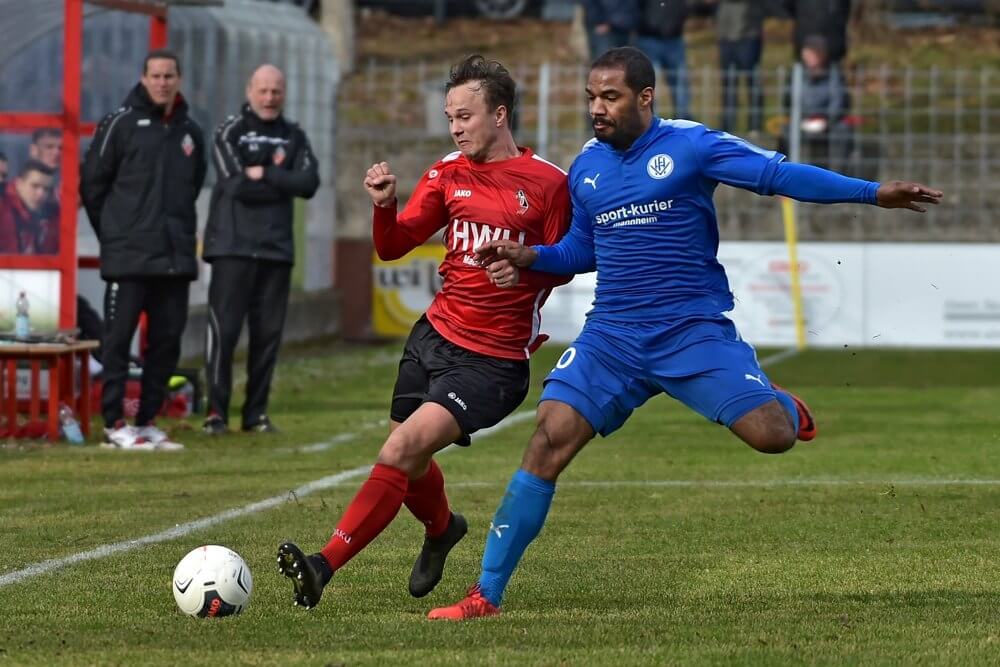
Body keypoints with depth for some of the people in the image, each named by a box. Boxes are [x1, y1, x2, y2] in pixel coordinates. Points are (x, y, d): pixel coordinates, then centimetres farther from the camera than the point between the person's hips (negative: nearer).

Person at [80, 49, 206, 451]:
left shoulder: (190, 132, 12)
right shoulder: (121, 124, -3)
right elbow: (92, 182, -1)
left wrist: (179, 229, 14)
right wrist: (112, 232, 3)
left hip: (175, 256, 5)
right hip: (128, 255, -5)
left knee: (167, 340, 6)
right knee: (118, 339, -3)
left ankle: (147, 420, 14)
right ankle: (114, 424, 0)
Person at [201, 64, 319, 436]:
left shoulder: (293, 137, 14)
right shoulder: (230, 133, 2)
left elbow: (309, 183, -2)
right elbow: (239, 186, -12)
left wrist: (265, 175, -11)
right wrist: (284, 183, -4)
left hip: (276, 248, 4)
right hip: (233, 246, -4)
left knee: (268, 332, 3)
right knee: (224, 328, -8)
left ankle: (257, 413, 10)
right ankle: (217, 412, -4)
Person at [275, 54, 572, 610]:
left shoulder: (548, 183, -8)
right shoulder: (449, 173, 7)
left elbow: (566, 266, -1)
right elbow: (394, 246, 7)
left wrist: (525, 268, -21)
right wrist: (384, 205, -13)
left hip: (493, 359, -6)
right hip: (435, 336, 6)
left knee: (403, 449, -22)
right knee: (409, 465, 13)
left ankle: (327, 565, -24)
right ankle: (442, 529, 48)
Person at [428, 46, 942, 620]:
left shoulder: (689, 145, -8)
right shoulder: (586, 169, 8)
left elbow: (781, 175, -13)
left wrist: (873, 193, -21)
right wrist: (530, 256, 2)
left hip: (694, 331, -3)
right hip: (611, 337, 3)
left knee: (773, 437, -17)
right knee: (550, 441, -12)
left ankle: (782, 404, 26)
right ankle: (487, 594, -8)